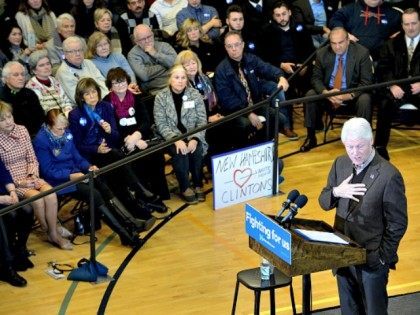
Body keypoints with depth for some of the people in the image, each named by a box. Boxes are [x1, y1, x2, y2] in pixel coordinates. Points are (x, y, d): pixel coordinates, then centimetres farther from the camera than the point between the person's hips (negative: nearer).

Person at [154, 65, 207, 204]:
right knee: (180, 152, -31)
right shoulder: (161, 97, -4)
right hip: (172, 137, -1)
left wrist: (195, 139, -20)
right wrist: (176, 139, -24)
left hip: (192, 135, 1)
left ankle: (198, 185, -10)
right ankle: (185, 188, -15)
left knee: (196, 149, -29)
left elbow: (202, 120, -3)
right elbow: (161, 124, -9)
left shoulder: (194, 94, -1)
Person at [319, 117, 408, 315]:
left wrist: (384, 257, -11)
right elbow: (324, 203, 7)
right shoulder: (340, 164, 0)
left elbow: (398, 223, -13)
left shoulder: (389, 175, -19)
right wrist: (336, 192, -15)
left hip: (372, 259, -5)